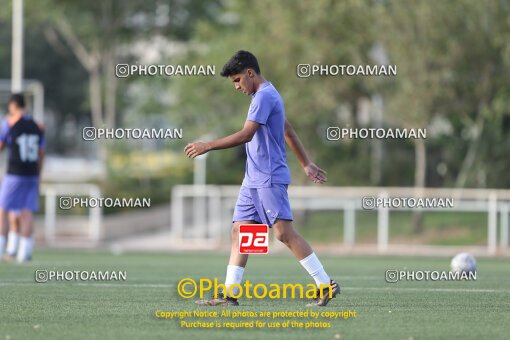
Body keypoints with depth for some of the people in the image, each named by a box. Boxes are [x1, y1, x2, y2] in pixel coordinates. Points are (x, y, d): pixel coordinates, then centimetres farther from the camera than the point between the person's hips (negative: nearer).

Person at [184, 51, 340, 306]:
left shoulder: (265, 96, -13)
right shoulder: (265, 95, 20)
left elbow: (246, 135, -22)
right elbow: (288, 132, 27)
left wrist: (207, 146, -19)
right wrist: (306, 164, 30)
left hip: (270, 178, -10)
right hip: (253, 180, 10)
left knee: (284, 232, -13)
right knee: (239, 231, 4)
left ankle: (326, 285, -9)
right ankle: (230, 294, 3)